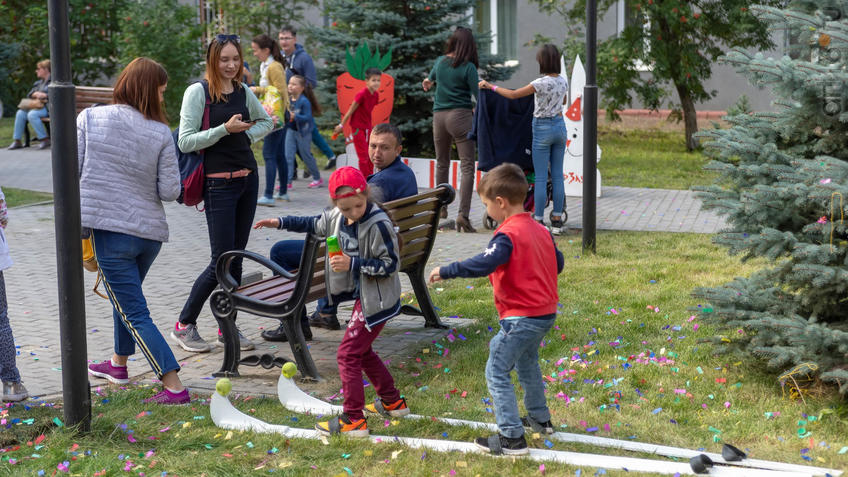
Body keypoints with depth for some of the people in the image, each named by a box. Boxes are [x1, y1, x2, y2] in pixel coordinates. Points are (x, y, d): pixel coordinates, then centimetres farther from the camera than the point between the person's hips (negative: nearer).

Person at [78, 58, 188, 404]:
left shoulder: (89, 118, -5)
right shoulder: (160, 133, -5)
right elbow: (170, 191, -7)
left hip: (108, 230, -3)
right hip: (150, 231, 3)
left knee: (134, 313, -1)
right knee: (125, 296, 28)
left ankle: (174, 387, -7)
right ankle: (118, 364, 45)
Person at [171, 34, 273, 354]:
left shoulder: (243, 91, 8)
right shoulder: (198, 92, -9)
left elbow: (266, 121, 26)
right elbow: (185, 142, -13)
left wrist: (247, 134, 6)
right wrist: (225, 129, -20)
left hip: (248, 180, 6)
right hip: (219, 184, -6)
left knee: (236, 258, 9)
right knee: (222, 261, -6)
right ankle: (184, 325, 9)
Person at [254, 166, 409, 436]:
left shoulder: (379, 225, -23)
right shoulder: (336, 217, 1)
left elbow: (390, 264, -21)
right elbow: (315, 224, 22)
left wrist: (353, 263, -26)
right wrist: (281, 222, 22)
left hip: (376, 301, -9)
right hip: (362, 296, 9)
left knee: (348, 353, -7)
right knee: (362, 351, 21)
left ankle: (353, 420, -2)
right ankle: (392, 402, 36)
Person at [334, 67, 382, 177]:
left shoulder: (376, 95, 0)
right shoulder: (362, 94, -21)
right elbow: (351, 110, -14)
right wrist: (341, 125, -7)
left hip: (367, 127, 7)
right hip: (358, 127, -7)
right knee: (363, 156, -4)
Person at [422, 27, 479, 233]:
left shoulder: (440, 61, 8)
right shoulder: (468, 67, -8)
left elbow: (431, 78, 31)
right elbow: (478, 95, -11)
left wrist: (428, 81, 51)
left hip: (439, 116, 5)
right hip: (460, 116, -5)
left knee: (442, 163, 21)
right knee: (467, 167, -7)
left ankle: (441, 208, 32)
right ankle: (463, 214, -20)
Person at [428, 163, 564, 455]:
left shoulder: (508, 235, -19)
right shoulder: (541, 230, 8)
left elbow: (484, 264, -32)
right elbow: (558, 263, 19)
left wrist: (446, 272, -29)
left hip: (521, 318, -10)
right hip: (546, 313, 10)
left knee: (497, 372, -4)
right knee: (527, 365, 29)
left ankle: (512, 437, -7)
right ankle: (540, 419, 43)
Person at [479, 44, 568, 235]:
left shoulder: (542, 83, -18)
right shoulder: (563, 81, 3)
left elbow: (513, 94, -17)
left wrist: (491, 86, -6)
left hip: (543, 128, -6)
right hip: (560, 126, 6)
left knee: (541, 177, -1)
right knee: (557, 175, 9)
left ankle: (539, 221, 1)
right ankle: (557, 220, 11)